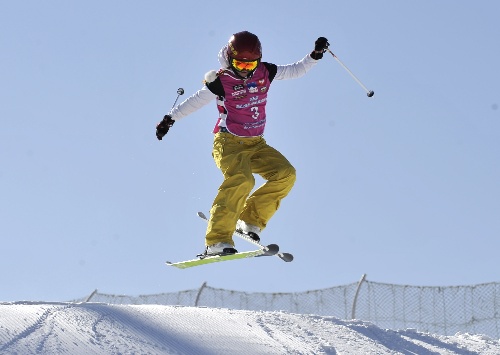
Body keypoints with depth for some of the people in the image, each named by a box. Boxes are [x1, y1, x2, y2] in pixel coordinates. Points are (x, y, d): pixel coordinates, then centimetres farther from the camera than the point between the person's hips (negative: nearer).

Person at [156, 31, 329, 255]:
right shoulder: (221, 82, -10)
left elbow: (296, 70, 12)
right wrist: (170, 119, -9)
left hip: (256, 144, 6)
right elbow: (193, 102, -3)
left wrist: (315, 55, -1)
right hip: (228, 144, -6)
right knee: (241, 180, -32)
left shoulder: (265, 73, 3)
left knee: (286, 174, -14)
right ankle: (217, 241, -36)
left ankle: (250, 220, -6)